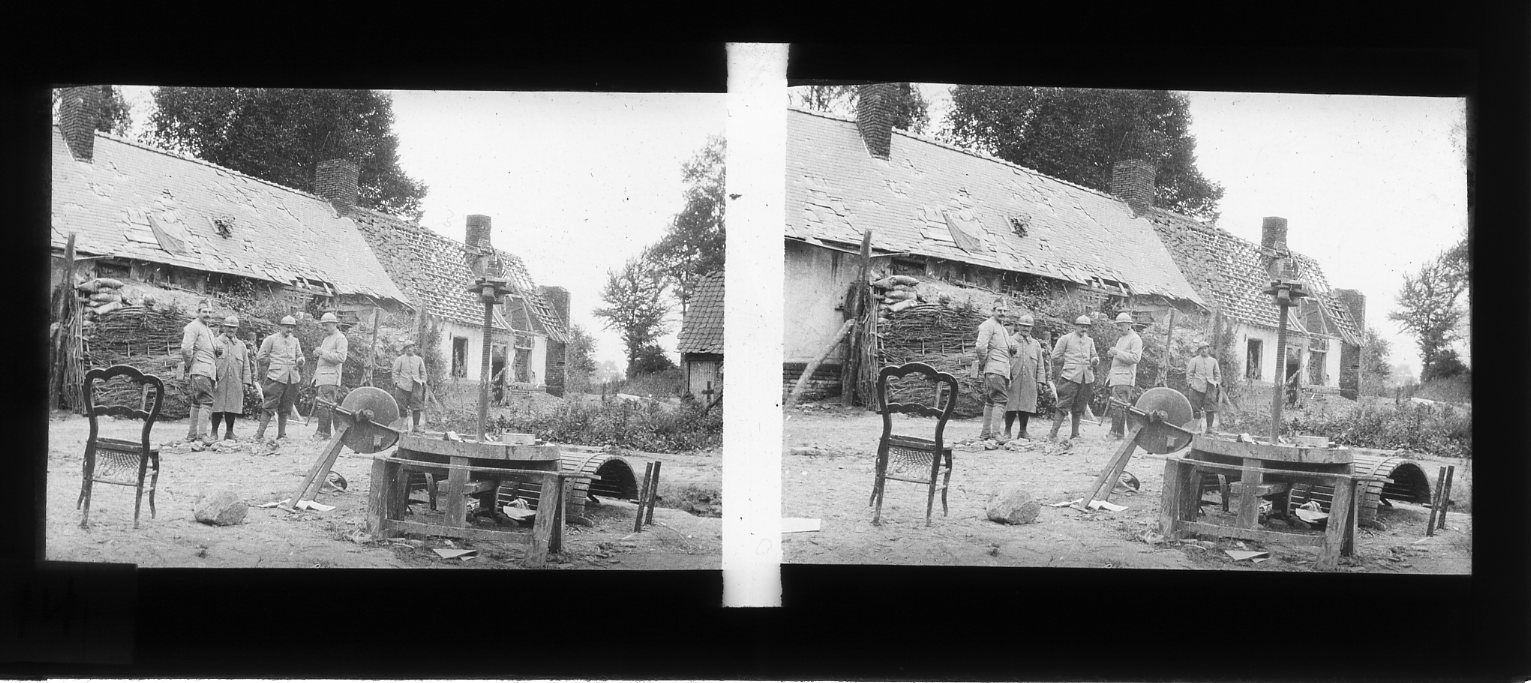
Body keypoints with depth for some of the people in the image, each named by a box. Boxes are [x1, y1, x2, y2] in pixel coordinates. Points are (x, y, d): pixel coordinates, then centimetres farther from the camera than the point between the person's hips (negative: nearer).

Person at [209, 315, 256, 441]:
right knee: (218, 407, -4)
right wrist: (212, 378, -8)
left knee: (233, 408, 3)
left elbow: (246, 365, 16)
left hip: (236, 383, 3)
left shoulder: (241, 345, 16)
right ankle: (214, 432, 3)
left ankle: (229, 432, 13)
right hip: (219, 382, -3)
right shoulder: (216, 342, 6)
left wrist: (246, 381, 6)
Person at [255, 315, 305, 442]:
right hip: (276, 378, -5)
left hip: (292, 378, 5)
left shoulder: (294, 341, 17)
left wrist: (300, 360, 1)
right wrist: (273, 363, -1)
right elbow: (260, 358, 3)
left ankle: (281, 435, 14)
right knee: (269, 406, -10)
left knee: (285, 408, 8)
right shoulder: (271, 339, 3)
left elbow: (300, 356, 23)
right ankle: (260, 434, -11)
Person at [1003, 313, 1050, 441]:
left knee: (1027, 407, 2)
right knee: (1011, 406, -5)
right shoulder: (1010, 341, 6)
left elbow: (1040, 364, 16)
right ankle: (1007, 431, 3)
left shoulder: (1036, 344, 16)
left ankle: (1023, 431, 13)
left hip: (1030, 382, 3)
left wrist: (1041, 381, 7)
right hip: (1013, 381, -3)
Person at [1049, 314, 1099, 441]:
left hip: (1086, 377, 5)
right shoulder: (1065, 339, 2)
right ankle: (1053, 433, -11)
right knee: (1063, 405, -10)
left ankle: (1075, 434, 14)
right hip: (1070, 377, -5)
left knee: (1079, 407, 7)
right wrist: (1069, 363, 3)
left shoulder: (1089, 341, 17)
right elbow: (1055, 357, 3)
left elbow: (1093, 357, 22)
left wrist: (1095, 360, 0)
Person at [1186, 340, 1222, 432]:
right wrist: (1190, 383, -3)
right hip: (1198, 387, -2)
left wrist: (1217, 384, 12)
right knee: (1196, 409, -1)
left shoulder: (1213, 361, 15)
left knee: (1210, 408, -7)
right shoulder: (1194, 360, 6)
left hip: (1210, 387, 2)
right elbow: (1189, 372, 6)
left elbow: (1217, 373, 22)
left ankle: (1209, 427, -4)